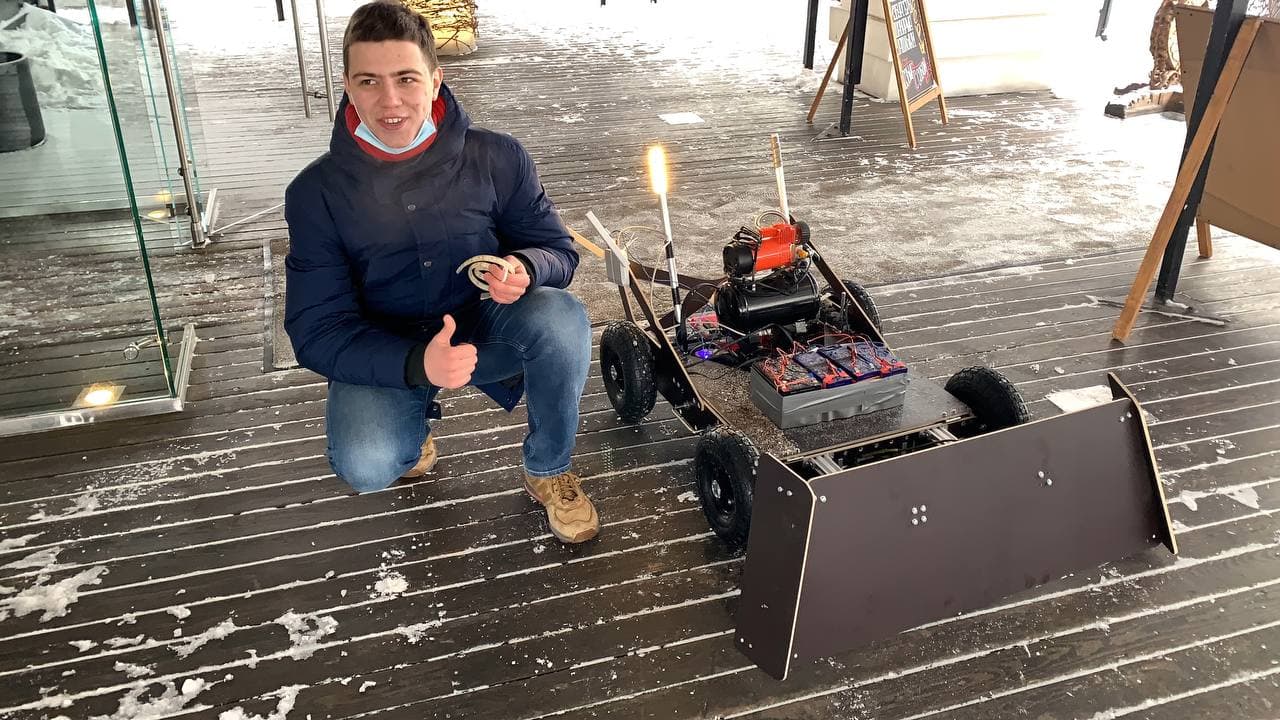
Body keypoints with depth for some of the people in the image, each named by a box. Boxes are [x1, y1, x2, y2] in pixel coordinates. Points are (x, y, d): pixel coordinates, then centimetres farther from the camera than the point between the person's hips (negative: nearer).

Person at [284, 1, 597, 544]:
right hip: (385, 355, -1)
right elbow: (318, 329, -13)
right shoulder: (316, 191, -11)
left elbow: (558, 250, -2)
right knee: (364, 467, -29)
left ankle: (547, 470, -5)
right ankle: (413, 432, 11)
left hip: (487, 330, 1)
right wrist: (417, 364, -33)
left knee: (560, 315, -31)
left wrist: (526, 269, -30)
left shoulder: (498, 158, -10)